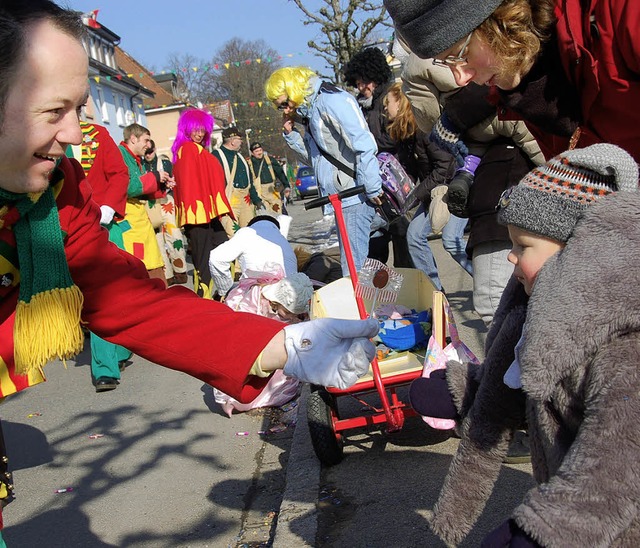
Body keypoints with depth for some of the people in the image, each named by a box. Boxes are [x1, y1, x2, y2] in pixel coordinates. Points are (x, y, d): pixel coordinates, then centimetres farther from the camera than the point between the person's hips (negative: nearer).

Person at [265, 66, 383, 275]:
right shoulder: (309, 111, 18)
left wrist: (372, 188, -20)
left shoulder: (330, 101, -12)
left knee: (353, 267, -11)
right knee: (350, 264, 14)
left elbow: (364, 144, -20)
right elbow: (315, 159, 23)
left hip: (355, 197, -10)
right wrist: (290, 134, 11)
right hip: (343, 199, 10)